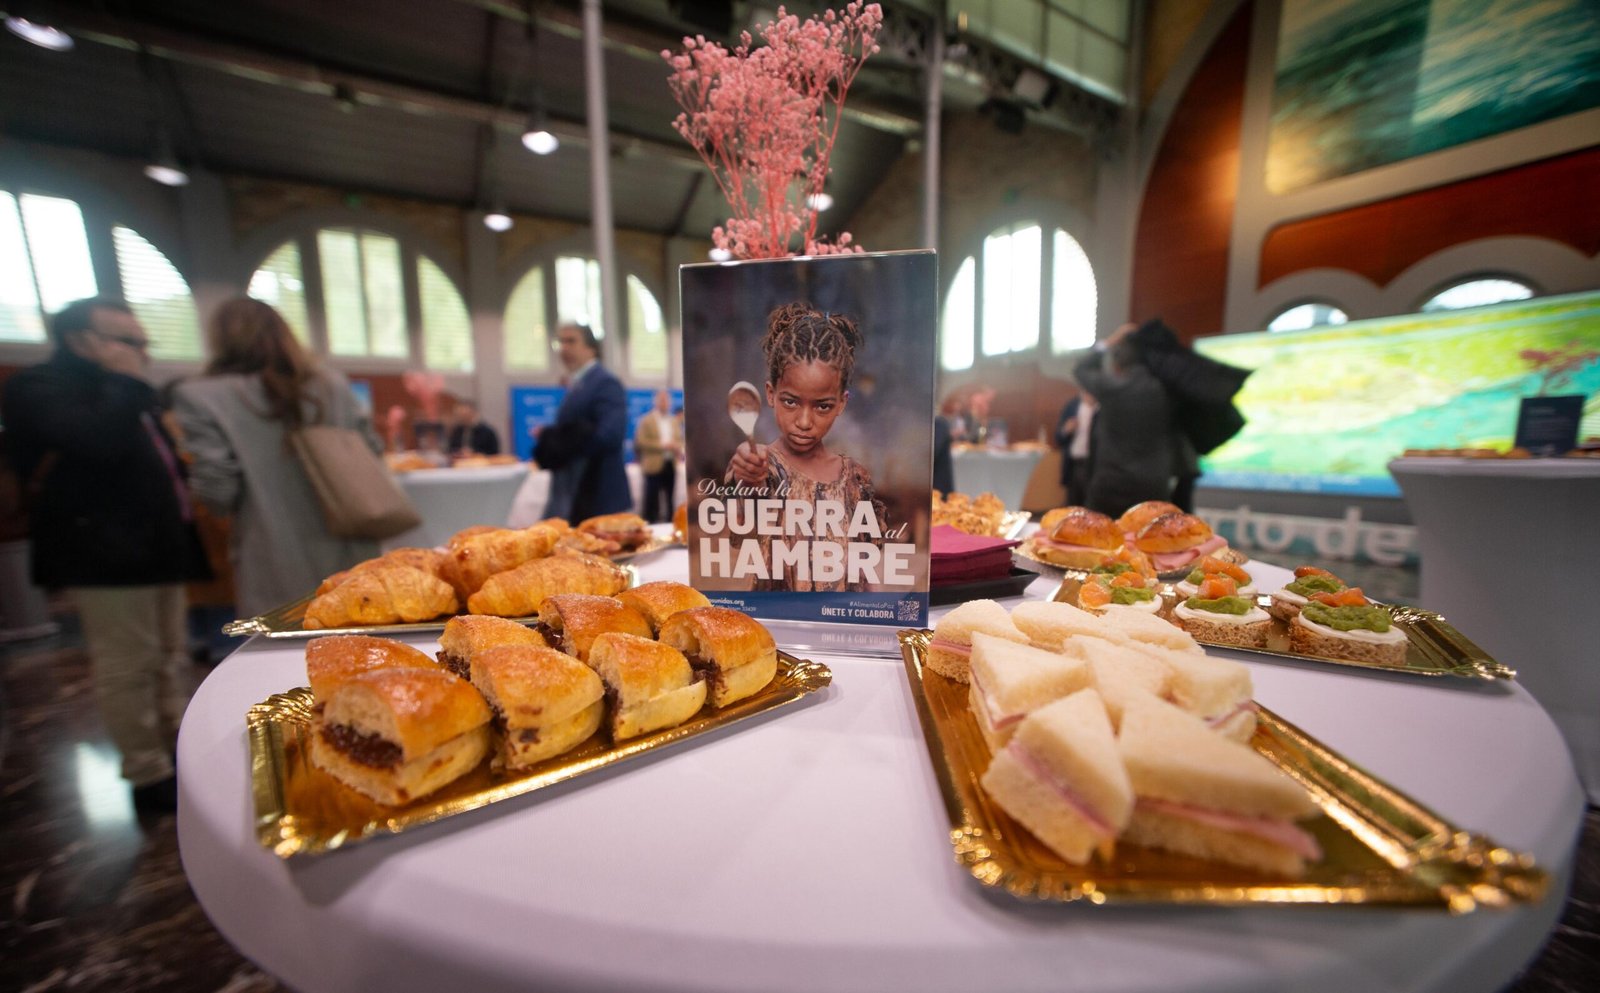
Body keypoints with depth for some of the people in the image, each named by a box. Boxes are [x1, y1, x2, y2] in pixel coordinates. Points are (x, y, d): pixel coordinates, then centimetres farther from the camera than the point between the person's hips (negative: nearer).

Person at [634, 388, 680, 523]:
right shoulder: (646, 420, -2)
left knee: (668, 500, 9)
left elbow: (680, 440, 19)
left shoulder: (674, 421, 16)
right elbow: (641, 441, -11)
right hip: (654, 465, -5)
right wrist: (662, 445, -17)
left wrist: (677, 446, -5)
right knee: (651, 500, -3)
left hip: (671, 465, 5)